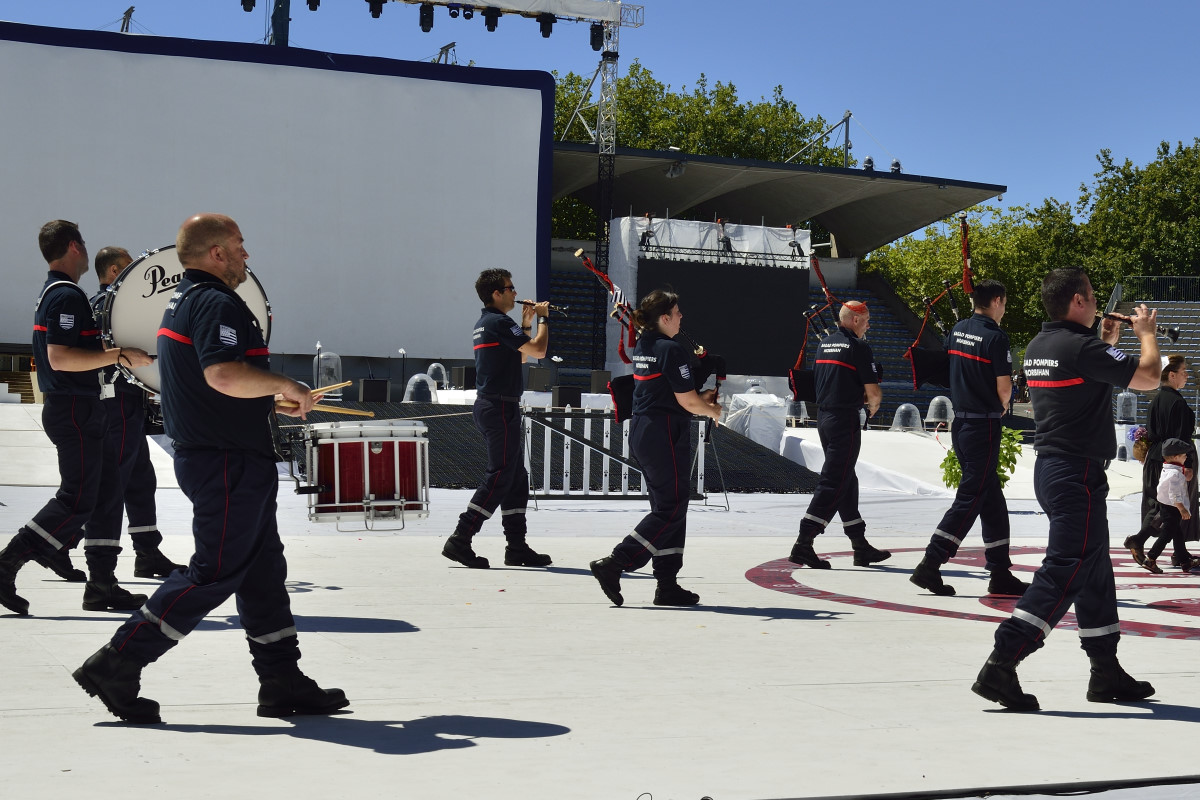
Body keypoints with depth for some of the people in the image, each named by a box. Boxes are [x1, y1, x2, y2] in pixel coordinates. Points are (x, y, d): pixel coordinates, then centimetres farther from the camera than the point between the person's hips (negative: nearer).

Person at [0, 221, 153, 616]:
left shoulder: (53, 293, 17)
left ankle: (102, 585, 11)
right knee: (78, 499, -8)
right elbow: (60, 358, -26)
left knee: (106, 494, 9)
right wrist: (120, 354, -24)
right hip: (74, 409, -10)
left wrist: (111, 351, 24)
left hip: (78, 409, 10)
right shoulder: (67, 296, -16)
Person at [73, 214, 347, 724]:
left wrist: (269, 400, 20)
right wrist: (287, 385, -18)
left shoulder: (182, 302, 18)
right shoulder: (217, 304, -15)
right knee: (214, 575, -6)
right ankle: (116, 666, -2)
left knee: (263, 572, 12)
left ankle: (283, 682, 17)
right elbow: (224, 374, -32)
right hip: (228, 462, -11)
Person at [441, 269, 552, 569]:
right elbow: (538, 350, -16)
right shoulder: (498, 322, -13)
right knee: (499, 477, -9)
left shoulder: (485, 324, 18)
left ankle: (517, 547, 13)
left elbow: (519, 355, 26)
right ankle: (460, 541, -11)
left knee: (516, 478, 12)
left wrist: (526, 323, 19)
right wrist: (542, 319, -1)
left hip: (490, 406, 11)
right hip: (500, 407, -11)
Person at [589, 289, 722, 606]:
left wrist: (699, 398, 16)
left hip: (640, 431, 10)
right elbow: (688, 402, -14)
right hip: (665, 434, -10)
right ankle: (613, 564, -11)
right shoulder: (671, 349, -15)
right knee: (671, 509, -4)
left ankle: (667, 585, 13)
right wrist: (711, 410, 6)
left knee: (666, 506, 13)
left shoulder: (641, 347, 13)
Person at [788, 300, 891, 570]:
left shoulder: (825, 344, 14)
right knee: (833, 483, -7)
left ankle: (861, 547, 20)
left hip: (823, 417, 9)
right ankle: (803, 544, -13)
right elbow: (873, 390, -14)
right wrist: (873, 403, 9)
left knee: (847, 480, 14)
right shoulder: (857, 346, -11)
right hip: (845, 419, -9)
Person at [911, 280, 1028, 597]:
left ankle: (1000, 573, 17)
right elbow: (1004, 388, -15)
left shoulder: (957, 331, 9)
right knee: (970, 498, -4)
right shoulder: (996, 336, -13)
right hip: (984, 425, -8)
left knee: (992, 497, 13)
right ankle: (929, 566, -10)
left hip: (960, 422, 8)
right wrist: (1000, 409, 7)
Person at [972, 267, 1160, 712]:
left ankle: (1106, 673, 24)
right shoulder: (1081, 347, -17)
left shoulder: (1037, 348, 11)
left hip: (1049, 469, 10)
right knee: (1064, 572, -9)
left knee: (1094, 570, 16)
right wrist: (1146, 333, 3)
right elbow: (1147, 378, -13)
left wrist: (1107, 342, 24)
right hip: (1078, 472, -10)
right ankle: (1000, 667, -15)